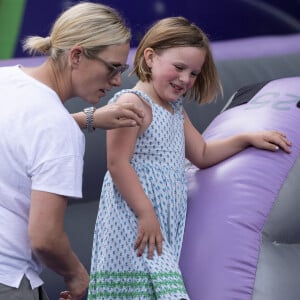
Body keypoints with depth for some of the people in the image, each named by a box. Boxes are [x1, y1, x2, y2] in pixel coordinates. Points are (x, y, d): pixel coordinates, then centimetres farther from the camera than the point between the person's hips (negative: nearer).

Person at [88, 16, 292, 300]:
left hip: (165, 227, 9)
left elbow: (201, 154, 32)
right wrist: (146, 214, -19)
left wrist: (247, 138, 24)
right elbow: (117, 164, -17)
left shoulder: (176, 111, 20)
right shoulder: (133, 103, -10)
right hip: (135, 224, -9)